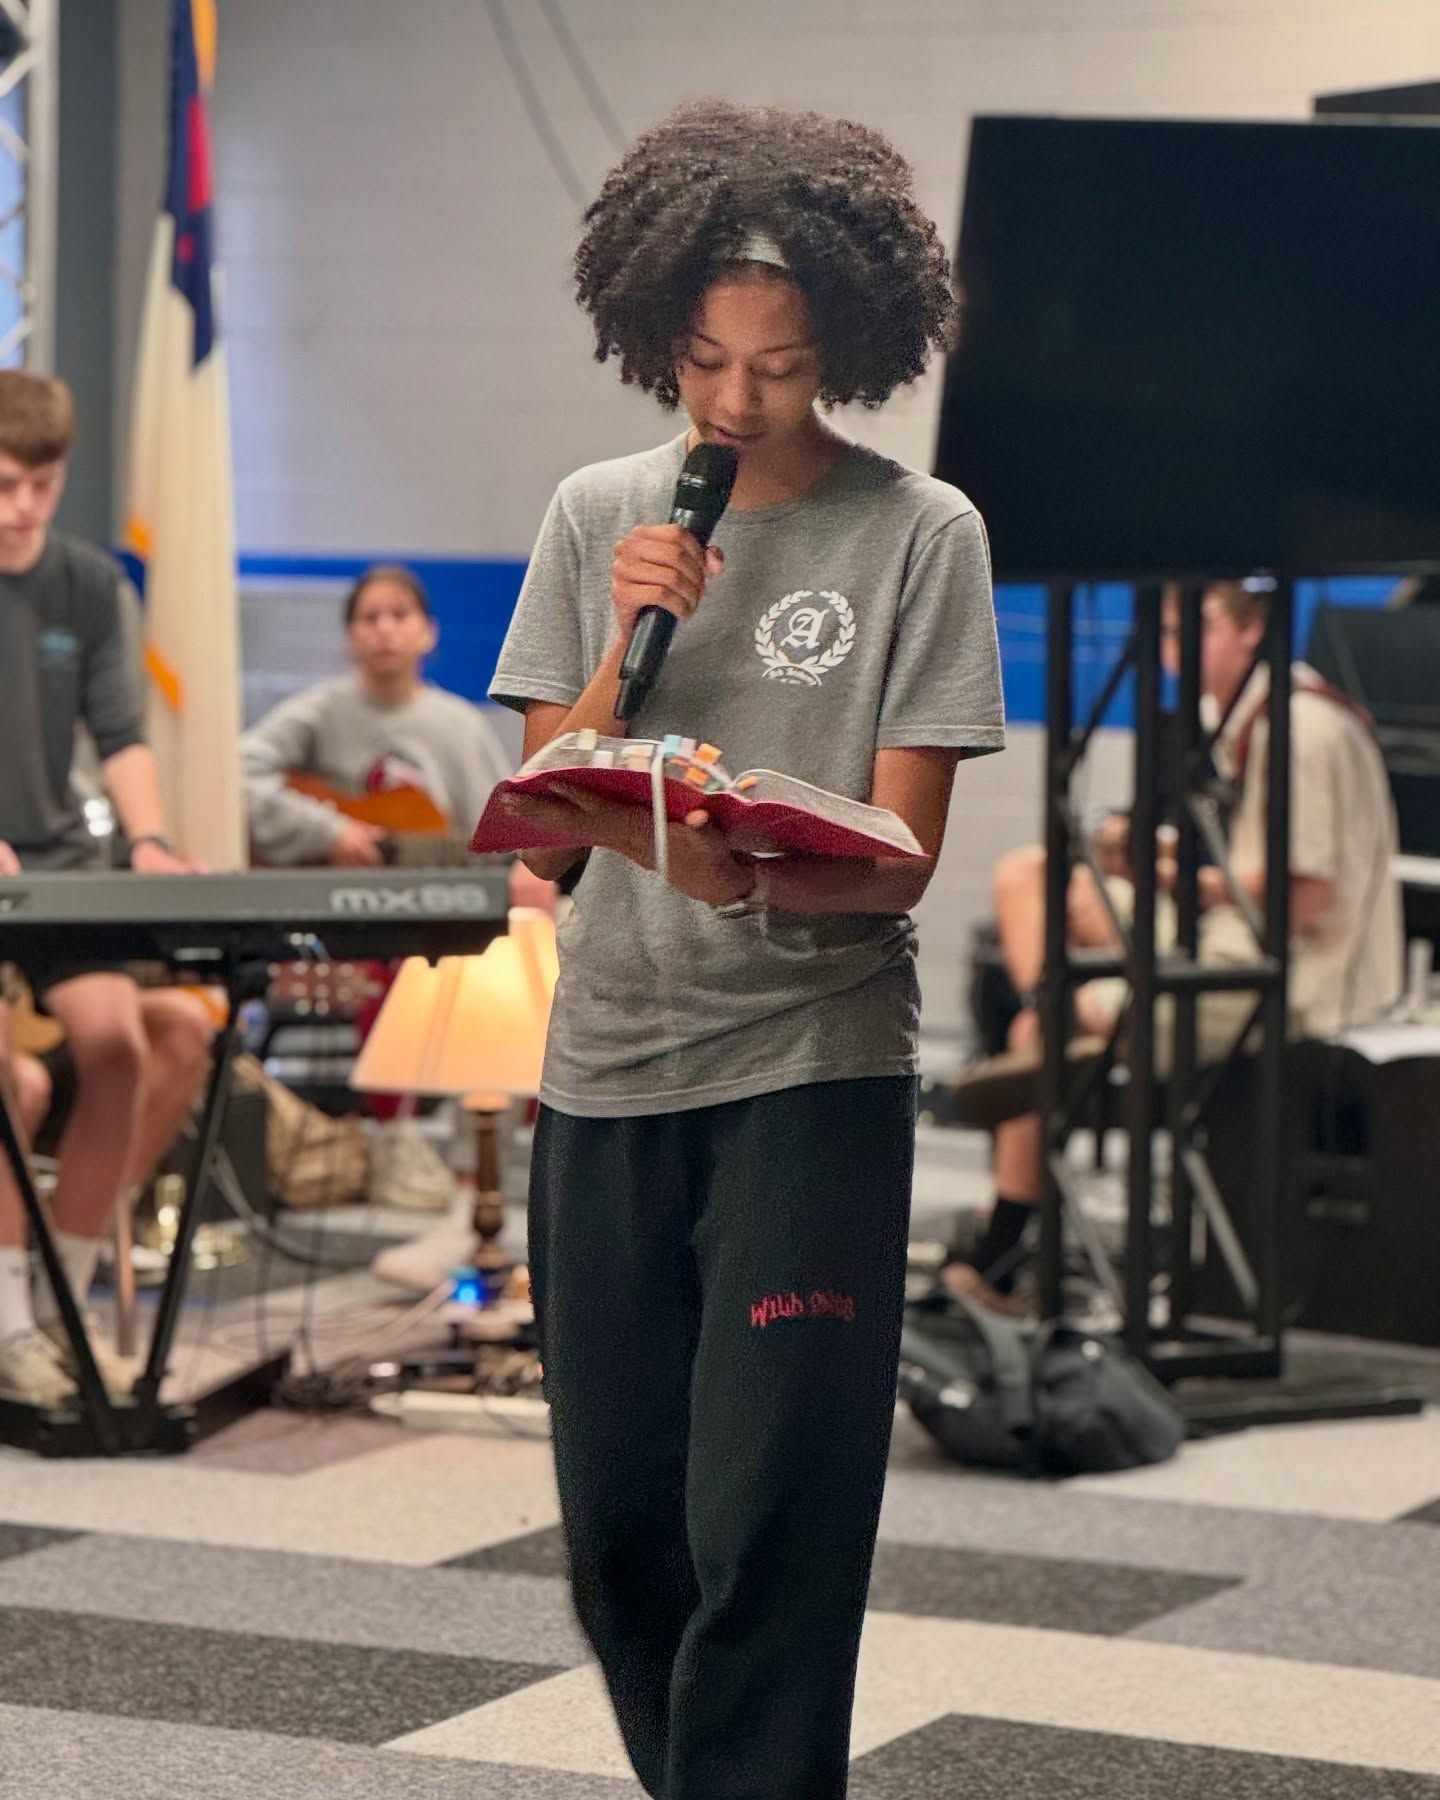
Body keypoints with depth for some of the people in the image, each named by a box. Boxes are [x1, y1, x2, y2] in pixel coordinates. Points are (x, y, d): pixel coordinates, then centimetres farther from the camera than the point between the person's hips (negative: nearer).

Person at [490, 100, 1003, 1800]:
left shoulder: (921, 533, -3)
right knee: (616, 1522, 9)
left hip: (811, 1066, -4)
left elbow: (902, 857, -7)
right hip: (607, 1068, 4)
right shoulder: (597, 519, 7)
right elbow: (544, 830, 5)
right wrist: (629, 641, -10)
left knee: (768, 1530, -9)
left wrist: (756, 879, -28)